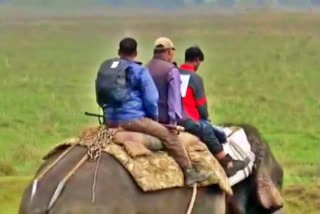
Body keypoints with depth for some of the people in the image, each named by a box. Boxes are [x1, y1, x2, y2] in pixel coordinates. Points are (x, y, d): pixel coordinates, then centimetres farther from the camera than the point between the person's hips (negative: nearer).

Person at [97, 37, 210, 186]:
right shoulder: (140, 71, -6)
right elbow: (151, 100, -8)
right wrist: (154, 117, 9)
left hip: (110, 121, 7)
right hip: (133, 120, -7)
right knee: (169, 136, 3)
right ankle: (189, 172, 3)